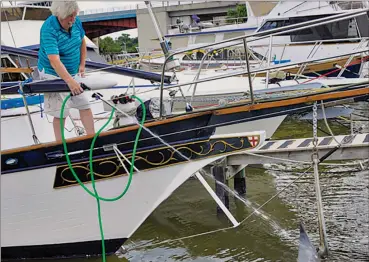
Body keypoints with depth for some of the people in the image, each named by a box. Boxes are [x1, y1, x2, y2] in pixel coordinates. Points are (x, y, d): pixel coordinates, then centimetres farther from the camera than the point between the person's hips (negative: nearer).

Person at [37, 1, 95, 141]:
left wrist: (82, 64, 6)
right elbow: (54, 61, -37)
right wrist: (70, 81, -48)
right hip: (53, 74, -6)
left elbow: (82, 42, 13)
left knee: (85, 105, 8)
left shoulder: (76, 22, -8)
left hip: (73, 73, 7)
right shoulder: (48, 29, -27)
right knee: (60, 113, -4)